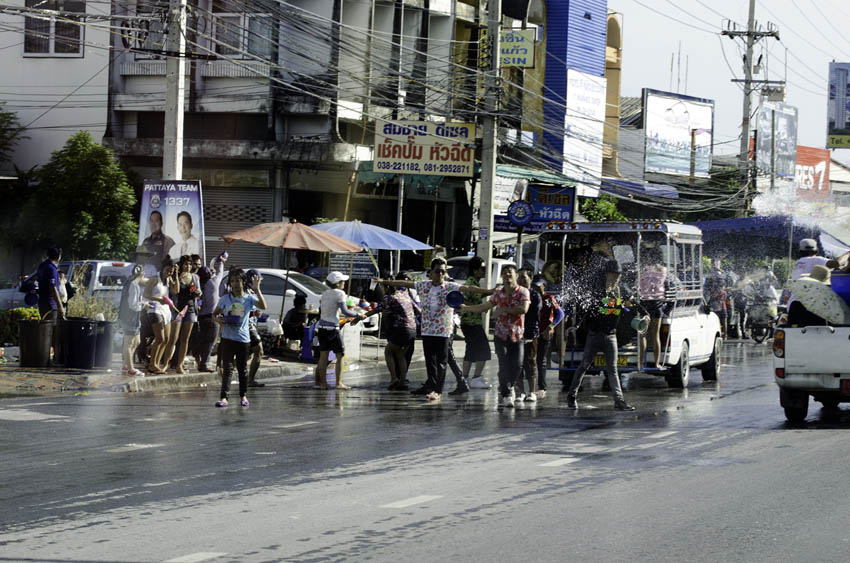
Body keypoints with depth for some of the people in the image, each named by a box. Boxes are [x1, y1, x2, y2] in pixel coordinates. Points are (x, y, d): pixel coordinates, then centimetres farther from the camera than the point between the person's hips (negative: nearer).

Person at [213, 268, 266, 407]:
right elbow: (215, 313, 12)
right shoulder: (225, 299, 3)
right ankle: (223, 397, -8)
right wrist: (218, 319, -11)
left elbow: (263, 306, -19)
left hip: (243, 338, 0)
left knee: (243, 369, 10)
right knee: (227, 369, -5)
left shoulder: (249, 298, -1)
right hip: (228, 337, 0)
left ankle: (243, 396, 23)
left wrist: (257, 289, -25)